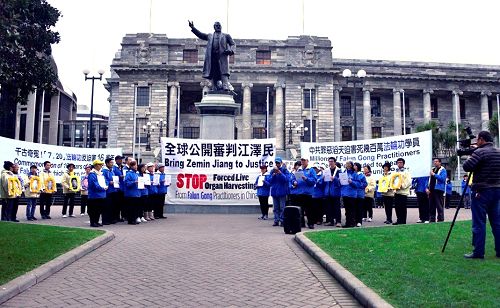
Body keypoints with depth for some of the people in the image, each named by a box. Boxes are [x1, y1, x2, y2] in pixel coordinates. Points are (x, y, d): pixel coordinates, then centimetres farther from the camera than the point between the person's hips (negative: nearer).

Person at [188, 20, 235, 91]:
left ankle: (226, 86, -29)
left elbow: (232, 44, 10)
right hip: (212, 56, 3)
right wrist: (193, 28, 12)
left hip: (222, 56, -3)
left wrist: (231, 50, -11)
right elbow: (200, 34, 22)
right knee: (213, 74, -2)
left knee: (223, 72, -17)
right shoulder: (210, 36, 27)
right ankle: (215, 89, 0)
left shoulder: (226, 36, 20)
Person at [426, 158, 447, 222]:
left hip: (438, 190, -7)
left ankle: (440, 219, -1)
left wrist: (434, 174, -15)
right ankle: (431, 219, 17)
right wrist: (427, 188, 9)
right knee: (431, 206, 10)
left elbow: (443, 178, -16)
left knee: (439, 206, -6)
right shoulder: (432, 169, 20)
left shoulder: (442, 170, -1)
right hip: (431, 190, 7)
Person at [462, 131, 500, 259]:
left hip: (482, 191, -7)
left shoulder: (480, 152, -13)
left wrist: (470, 158, 2)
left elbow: (466, 167, -18)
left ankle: (478, 252, 0)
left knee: (479, 223, -2)